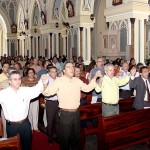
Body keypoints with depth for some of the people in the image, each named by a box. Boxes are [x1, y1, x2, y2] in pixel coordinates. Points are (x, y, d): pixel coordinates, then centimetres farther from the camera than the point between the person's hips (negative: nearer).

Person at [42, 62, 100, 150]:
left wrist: (95, 78, 3)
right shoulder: (59, 81, -12)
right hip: (65, 113, -5)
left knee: (76, 135, 22)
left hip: (76, 112, 5)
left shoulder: (77, 80, 4)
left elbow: (87, 88, 13)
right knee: (65, 137, 9)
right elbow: (47, 92, -18)